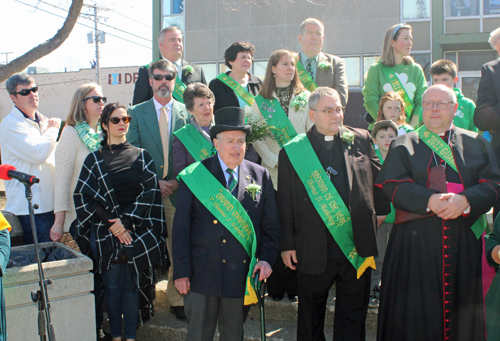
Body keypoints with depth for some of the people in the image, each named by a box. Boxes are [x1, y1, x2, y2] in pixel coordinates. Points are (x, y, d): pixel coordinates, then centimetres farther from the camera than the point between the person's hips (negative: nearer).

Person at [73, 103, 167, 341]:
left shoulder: (142, 157, 7)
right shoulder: (95, 159, 5)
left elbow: (150, 192, 0)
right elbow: (83, 196, -1)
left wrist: (127, 221, -10)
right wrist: (111, 223, -9)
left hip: (136, 232, 0)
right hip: (105, 234, 0)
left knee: (131, 285, 4)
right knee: (112, 286, 3)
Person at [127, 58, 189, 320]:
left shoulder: (186, 112, 8)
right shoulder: (137, 112, 8)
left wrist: (179, 180, -6)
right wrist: (153, 181, -6)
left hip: (178, 189, 0)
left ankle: (177, 299, 11)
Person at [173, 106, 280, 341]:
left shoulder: (260, 176, 5)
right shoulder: (194, 176, -2)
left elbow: (271, 224, 9)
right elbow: (181, 227, -3)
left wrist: (266, 258, -5)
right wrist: (181, 272, -8)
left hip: (241, 275, 2)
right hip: (202, 275, -2)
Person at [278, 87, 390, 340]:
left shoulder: (361, 140, 5)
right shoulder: (292, 151, -1)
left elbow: (377, 181, 15)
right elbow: (285, 203, 0)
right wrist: (287, 244, -2)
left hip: (357, 247, 2)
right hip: (313, 251, -1)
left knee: (353, 318, 12)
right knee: (311, 318, 14)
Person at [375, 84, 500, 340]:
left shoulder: (477, 144, 12)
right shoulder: (404, 145, 8)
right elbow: (393, 185, -5)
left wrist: (465, 200, -18)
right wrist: (429, 201, -21)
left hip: (465, 241, 2)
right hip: (416, 241, -1)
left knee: (461, 309, 6)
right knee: (415, 310, 0)